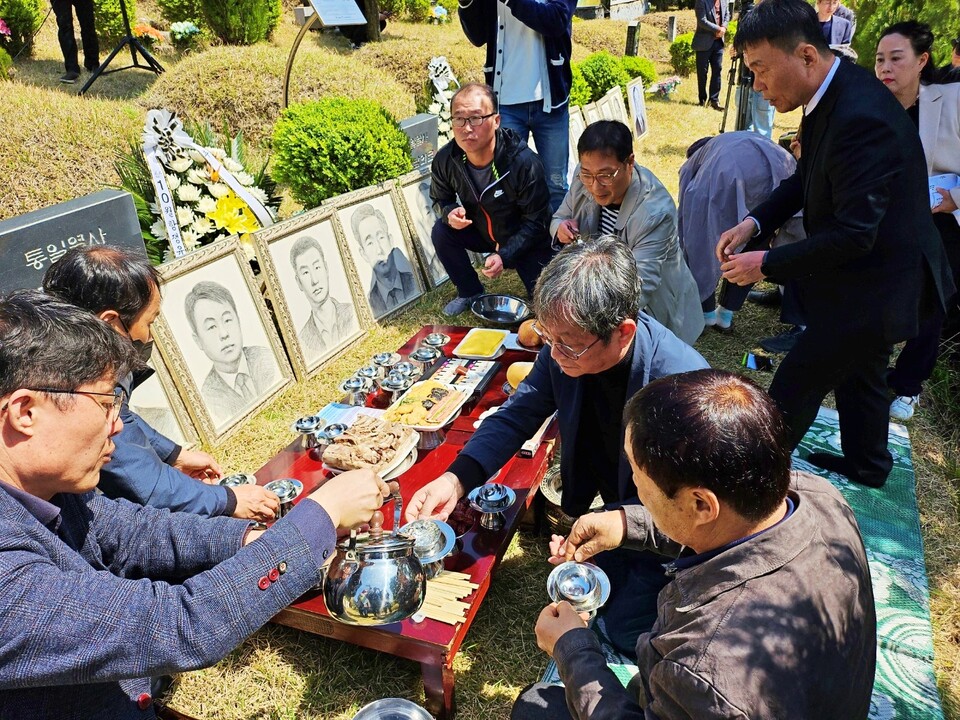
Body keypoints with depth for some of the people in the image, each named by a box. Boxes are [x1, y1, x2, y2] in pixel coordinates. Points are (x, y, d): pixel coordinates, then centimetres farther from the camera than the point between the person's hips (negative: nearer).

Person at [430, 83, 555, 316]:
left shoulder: (524, 162, -31)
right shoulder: (445, 161, -18)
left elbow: (536, 221, -22)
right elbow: (440, 199, 2)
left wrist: (505, 256, -32)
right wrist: (449, 213, -24)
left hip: (525, 240, -4)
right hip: (482, 233, 4)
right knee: (441, 232, -20)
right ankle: (470, 292, 4)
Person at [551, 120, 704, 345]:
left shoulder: (656, 213, -32)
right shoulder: (583, 178, -13)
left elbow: (639, 289, -38)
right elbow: (560, 217, 6)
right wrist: (561, 228, -20)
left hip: (650, 311, -5)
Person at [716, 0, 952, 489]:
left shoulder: (861, 119, -32)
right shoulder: (832, 94, -2)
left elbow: (854, 235, -31)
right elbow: (806, 178, 10)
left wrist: (768, 264, -23)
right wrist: (755, 222, -5)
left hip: (873, 287, -10)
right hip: (867, 273, 10)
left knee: (792, 390, 0)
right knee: (859, 371, 26)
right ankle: (866, 464, 48)